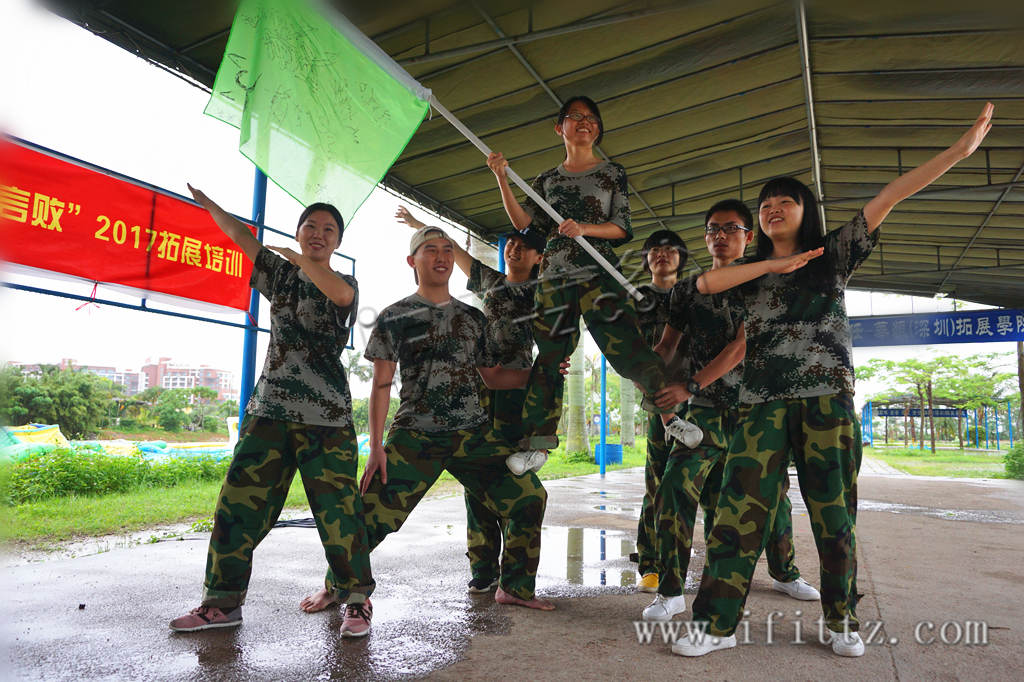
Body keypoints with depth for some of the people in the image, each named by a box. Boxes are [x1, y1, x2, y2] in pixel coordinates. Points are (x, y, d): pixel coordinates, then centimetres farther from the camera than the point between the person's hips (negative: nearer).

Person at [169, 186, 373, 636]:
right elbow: (240, 235, 24)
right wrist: (205, 201, 29)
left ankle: (356, 599, 7)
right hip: (269, 412, 4)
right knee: (238, 502, 3)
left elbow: (338, 292, -20)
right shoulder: (281, 274, 17)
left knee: (338, 510, -8)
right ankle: (222, 601, 16)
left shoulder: (345, 285, 5)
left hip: (326, 418, -4)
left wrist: (297, 256, -11)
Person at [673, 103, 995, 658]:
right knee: (739, 507, -7)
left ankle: (841, 622, 20)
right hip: (764, 401, 1)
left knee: (833, 513, 4)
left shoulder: (833, 254, 12)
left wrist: (961, 149, -1)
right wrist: (770, 264, -4)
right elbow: (705, 282, 0)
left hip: (827, 398, -1)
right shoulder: (752, 272, 18)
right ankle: (715, 624, -2)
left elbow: (889, 198, 3)